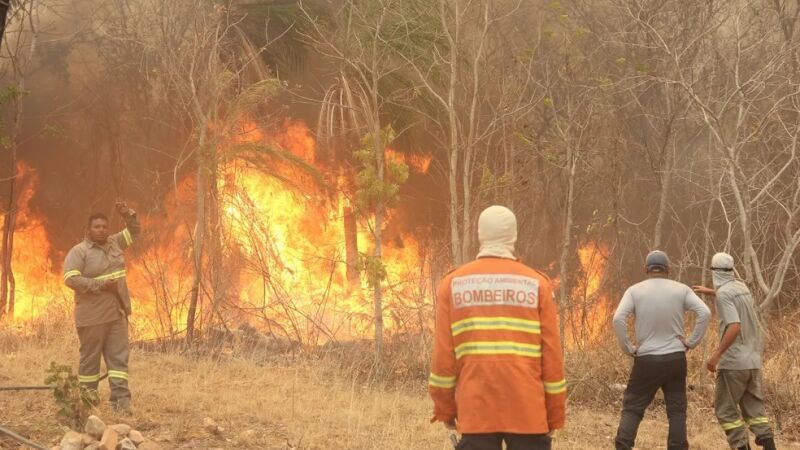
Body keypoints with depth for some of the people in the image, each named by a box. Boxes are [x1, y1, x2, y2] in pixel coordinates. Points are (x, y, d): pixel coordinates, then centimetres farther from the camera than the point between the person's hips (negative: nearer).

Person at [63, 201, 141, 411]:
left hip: (117, 314, 6)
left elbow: (134, 231, 25)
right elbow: (71, 279, -19)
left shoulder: (114, 243, 12)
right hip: (93, 316, -6)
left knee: (119, 357, -1)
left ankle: (121, 401, -4)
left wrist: (128, 214, 5)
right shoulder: (78, 252, -8)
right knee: (90, 359, 3)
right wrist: (101, 285, -21)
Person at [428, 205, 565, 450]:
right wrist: (555, 415, 8)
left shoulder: (453, 284, 5)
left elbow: (443, 352, 3)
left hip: (476, 410, 1)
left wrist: (445, 408, 11)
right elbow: (551, 353, 2)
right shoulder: (537, 284, 2)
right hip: (528, 411, -1)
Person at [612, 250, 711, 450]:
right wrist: (691, 342, -2)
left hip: (646, 359, -1)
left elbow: (618, 318, -14)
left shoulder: (635, 291, -2)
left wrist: (628, 348, -5)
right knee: (676, 410, 9)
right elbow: (705, 313, -9)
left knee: (632, 408, 6)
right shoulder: (681, 290, 2)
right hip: (675, 358, 1)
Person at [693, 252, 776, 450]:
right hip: (752, 360, 8)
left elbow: (734, 327, -25)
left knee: (725, 409, 3)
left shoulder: (723, 294, -14)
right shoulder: (741, 286, 12)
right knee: (753, 409, 10)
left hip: (733, 361, -8)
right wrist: (709, 291, 49)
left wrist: (716, 355, -23)